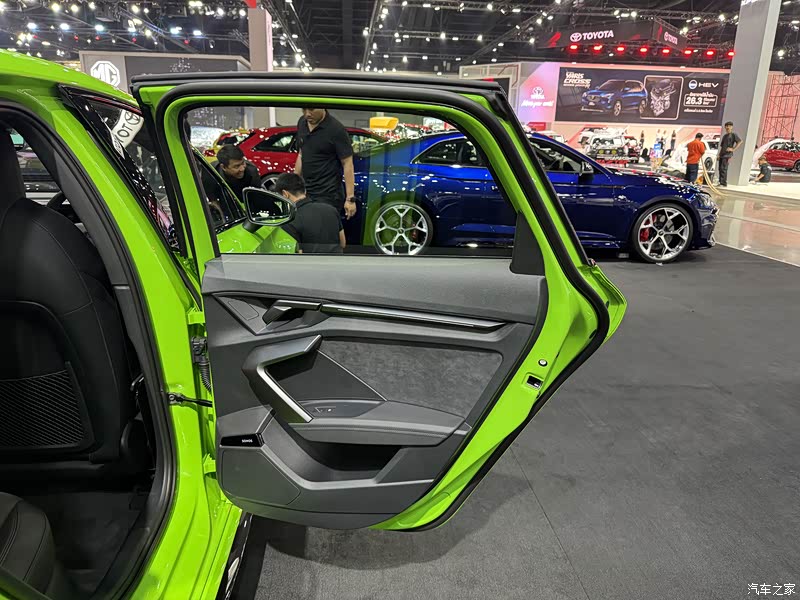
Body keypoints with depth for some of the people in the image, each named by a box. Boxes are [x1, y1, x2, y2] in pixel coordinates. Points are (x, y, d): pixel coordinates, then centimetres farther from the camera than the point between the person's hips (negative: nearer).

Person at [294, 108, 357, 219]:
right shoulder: (302, 123, 7)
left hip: (328, 195, -7)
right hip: (305, 192, 7)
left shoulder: (336, 129, -14)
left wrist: (350, 198, -16)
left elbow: (347, 164, -13)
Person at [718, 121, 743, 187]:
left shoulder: (733, 135, 0)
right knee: (720, 169, 6)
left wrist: (733, 149, -16)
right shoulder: (724, 136, 22)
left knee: (723, 169, -16)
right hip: (722, 154, 8)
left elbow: (740, 141, -11)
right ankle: (720, 182, 12)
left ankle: (724, 183, -17)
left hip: (727, 155, -8)